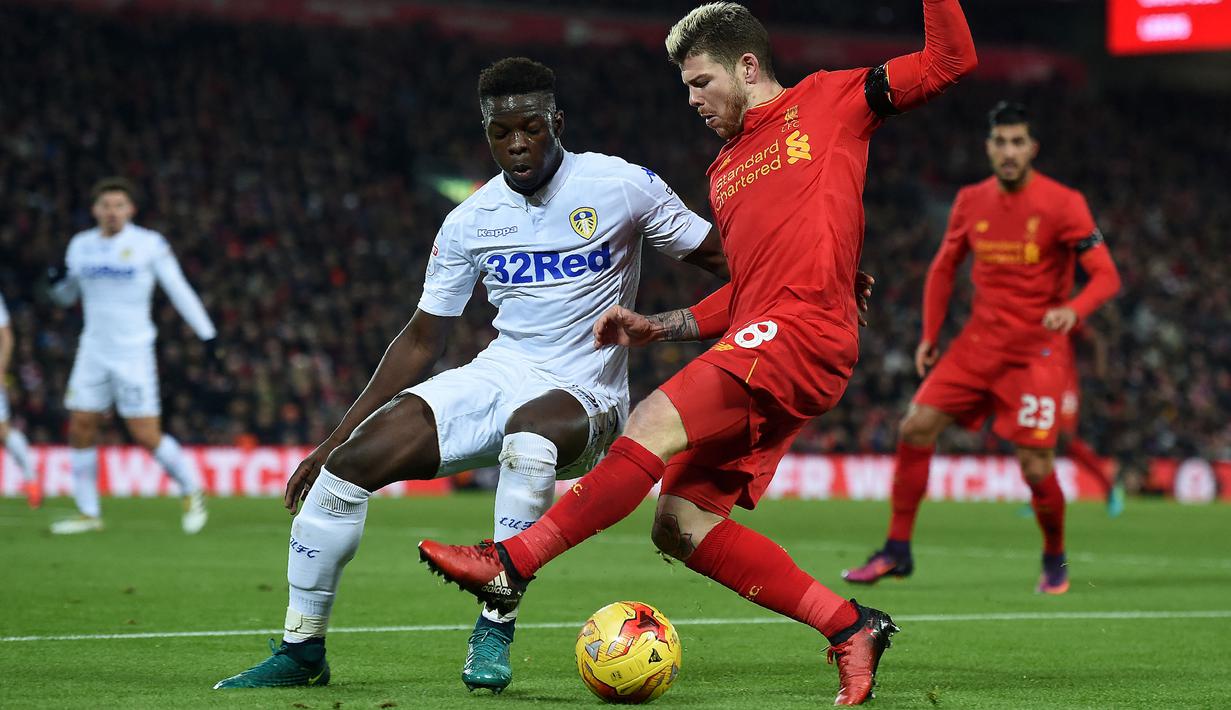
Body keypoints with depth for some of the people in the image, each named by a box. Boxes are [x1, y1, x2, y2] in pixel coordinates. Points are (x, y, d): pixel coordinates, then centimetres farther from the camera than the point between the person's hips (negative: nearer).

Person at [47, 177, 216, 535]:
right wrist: (58, 281, -6)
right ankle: (88, 512, 11)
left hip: (133, 354, -5)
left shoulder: (149, 244, -7)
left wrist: (206, 332, -6)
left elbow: (178, 289, -2)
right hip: (93, 352, 5)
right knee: (80, 430, 1)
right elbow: (66, 297, 16)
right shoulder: (81, 245, 6)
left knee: (147, 436, -7)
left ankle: (192, 491, 15)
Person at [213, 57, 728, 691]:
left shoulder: (621, 186, -5)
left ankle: (495, 629, -27)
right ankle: (301, 650, 0)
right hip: (497, 376, 4)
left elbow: (719, 258, 3)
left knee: (530, 431, -42)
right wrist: (334, 439, 8)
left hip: (583, 399, -4)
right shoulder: (469, 222, 5)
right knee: (350, 461, -16)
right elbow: (423, 340, 12)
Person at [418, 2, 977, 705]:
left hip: (803, 331, -9)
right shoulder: (725, 172, 28)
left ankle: (511, 562, -25)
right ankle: (848, 627, -1)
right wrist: (657, 326, 24)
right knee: (682, 524, -3)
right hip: (759, 335, 9)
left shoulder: (826, 101, 9)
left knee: (655, 423, -25)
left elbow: (951, 60, 7)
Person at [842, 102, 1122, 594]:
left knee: (1036, 469, -12)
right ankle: (897, 550, 1)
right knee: (917, 426, -9)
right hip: (980, 341, 5)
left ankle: (1054, 560, 16)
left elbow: (1106, 276, -13)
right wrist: (930, 336, 11)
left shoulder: (1062, 204, -10)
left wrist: (1074, 310, -33)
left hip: (1038, 347, -4)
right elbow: (944, 267, 19)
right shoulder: (971, 202, 5)